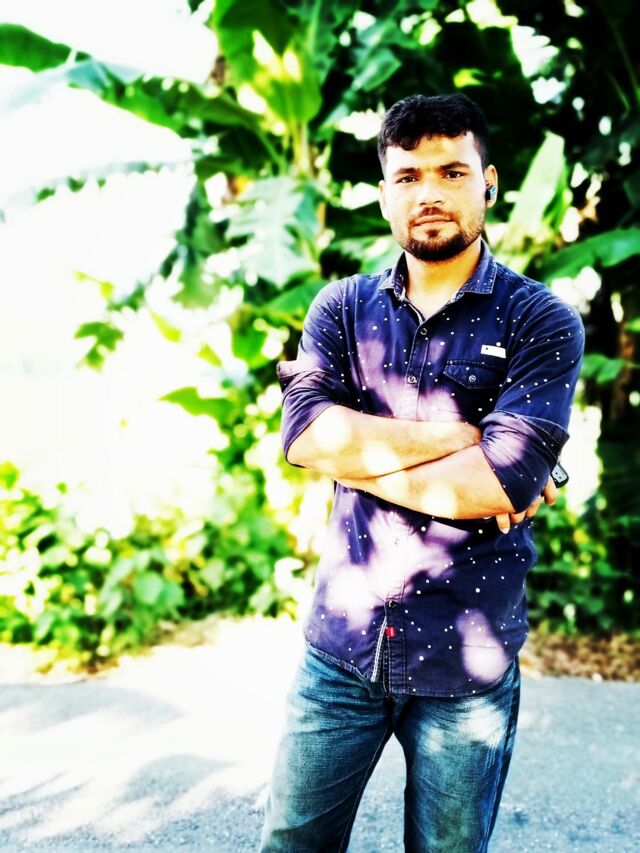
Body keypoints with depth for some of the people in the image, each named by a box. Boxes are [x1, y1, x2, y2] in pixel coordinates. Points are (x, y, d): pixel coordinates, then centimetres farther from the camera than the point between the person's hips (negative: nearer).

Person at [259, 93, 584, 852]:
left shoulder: (540, 322, -6)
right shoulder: (341, 308, 4)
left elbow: (504, 483, -19)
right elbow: (304, 435, -13)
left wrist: (358, 446, -12)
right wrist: (467, 435, -16)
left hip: (467, 660, -2)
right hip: (342, 643, 3)